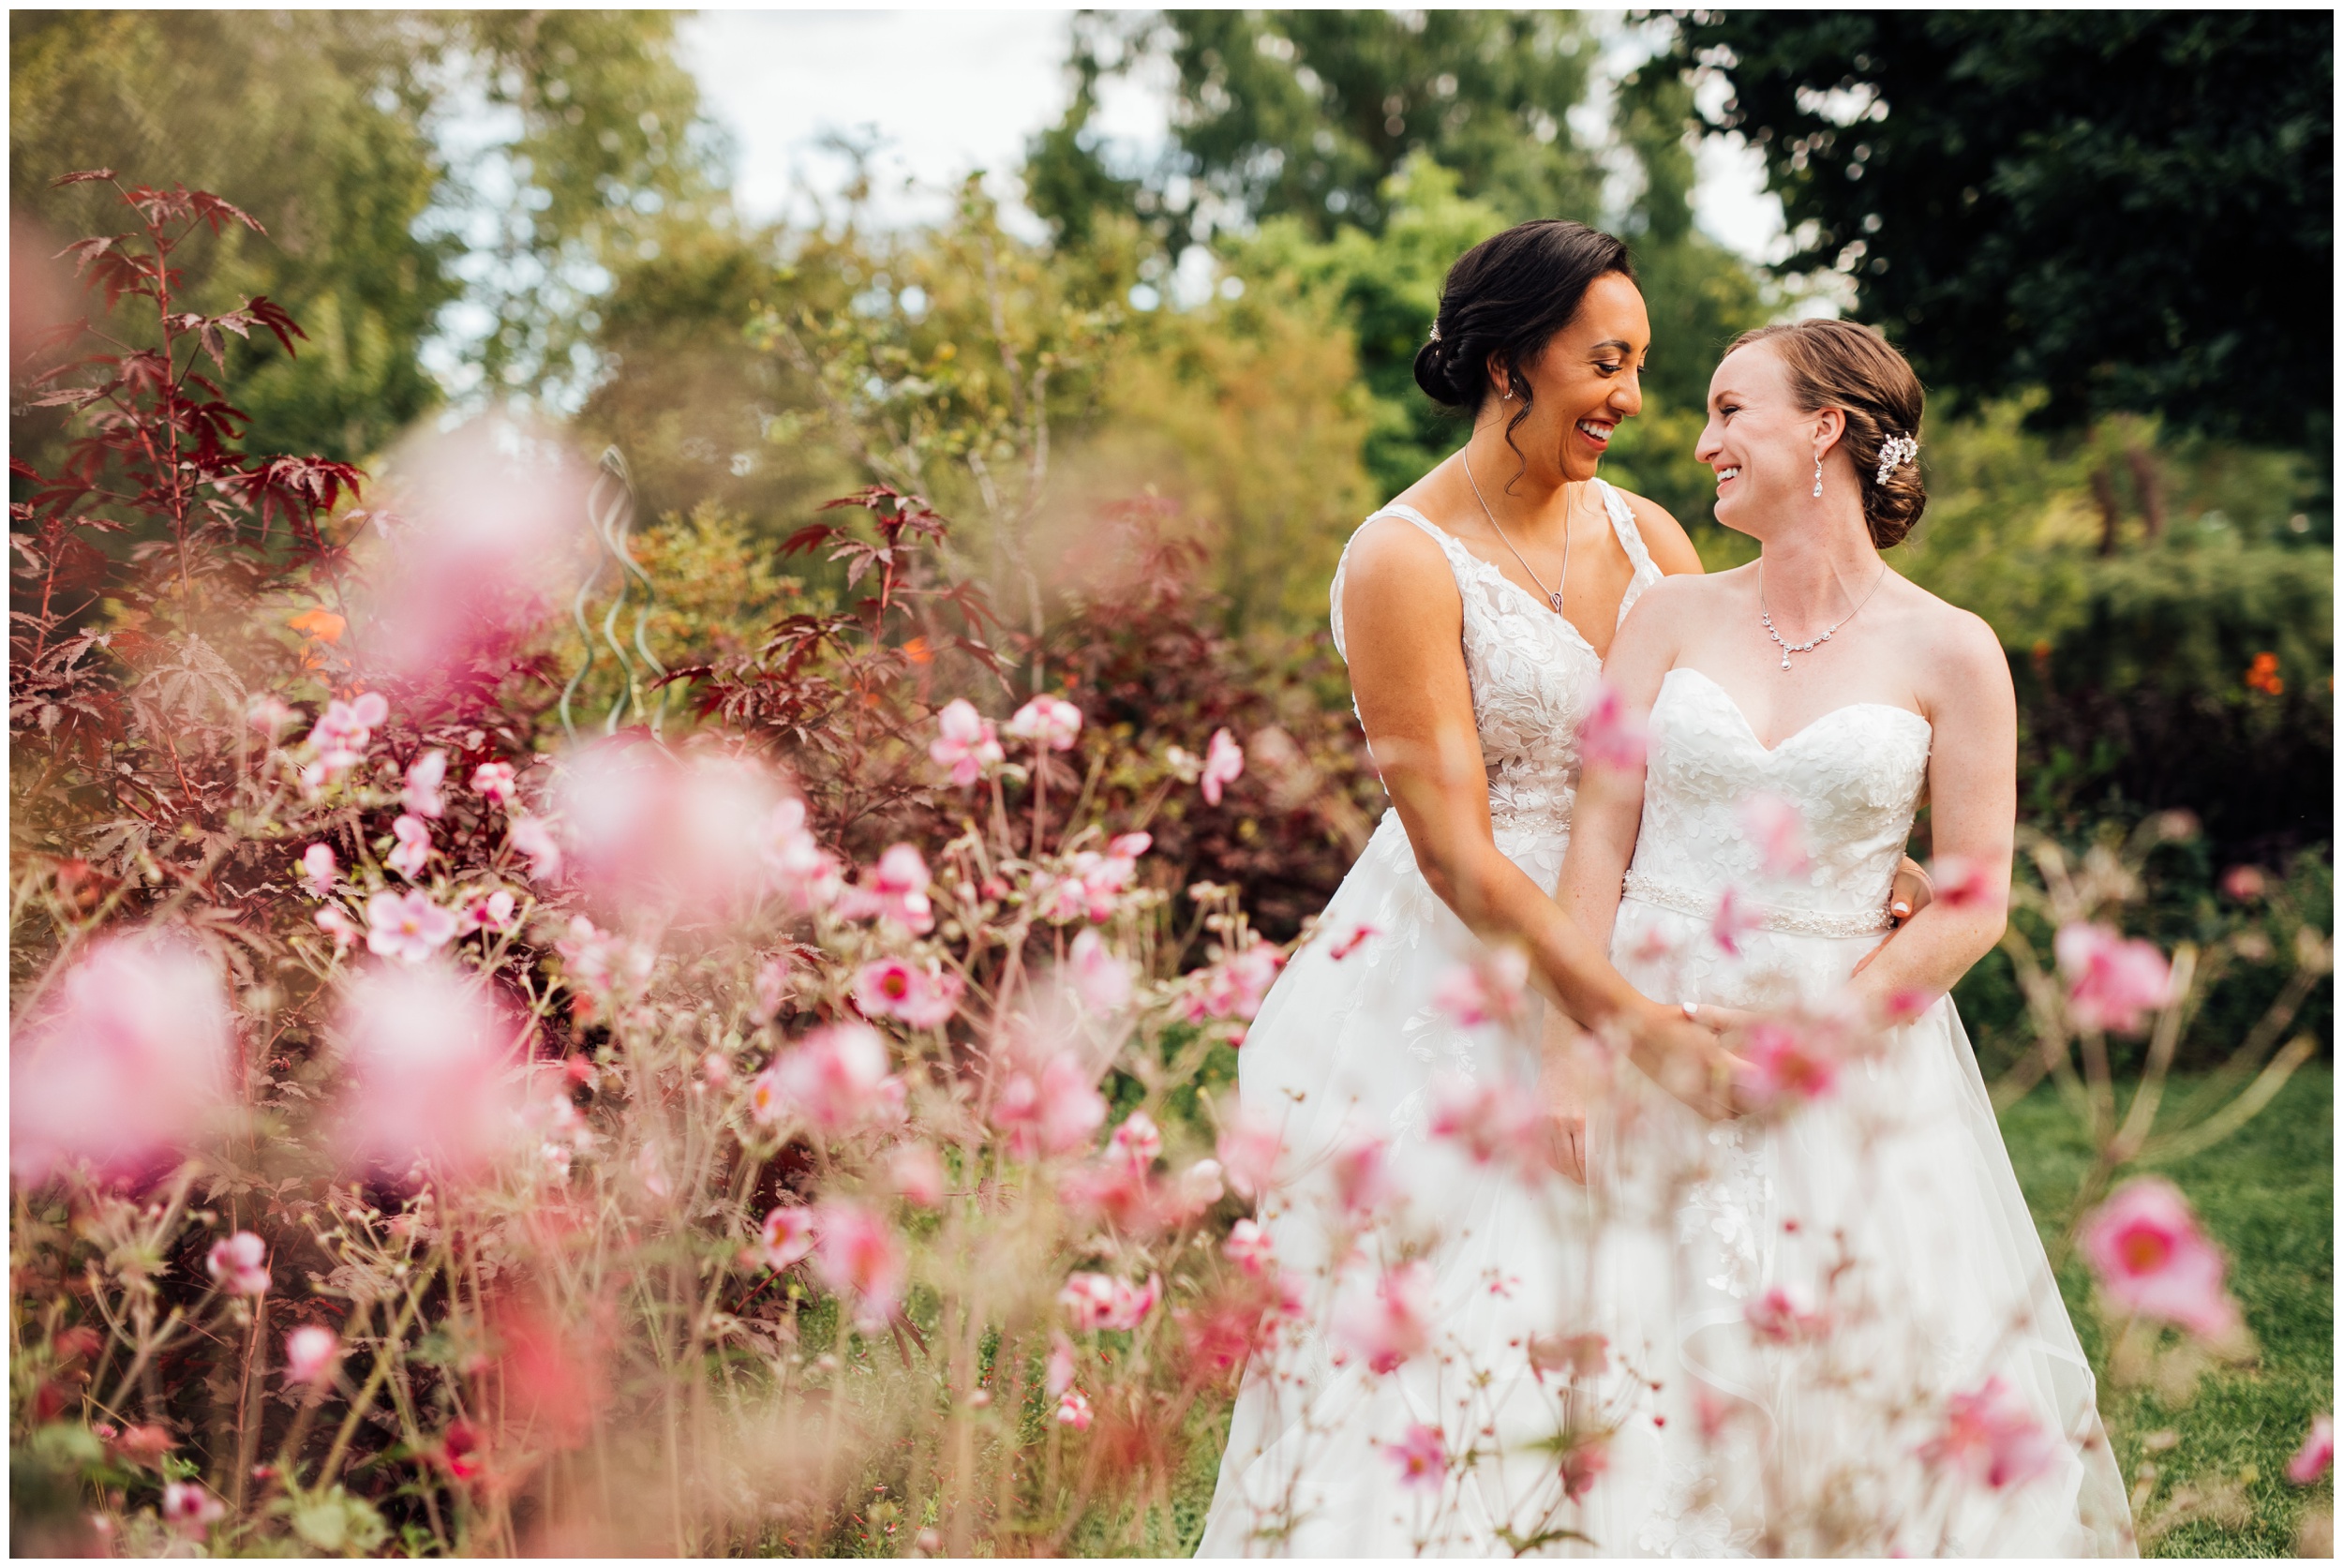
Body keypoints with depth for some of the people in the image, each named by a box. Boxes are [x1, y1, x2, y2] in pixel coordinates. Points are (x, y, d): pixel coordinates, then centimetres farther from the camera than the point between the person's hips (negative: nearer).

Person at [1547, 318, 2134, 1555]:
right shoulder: (1672, 618, 5)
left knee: (1880, 1371, 1)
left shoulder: (1949, 654, -2)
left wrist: (1809, 1033, -12)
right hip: (1646, 1044, 2)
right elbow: (1599, 840, 2)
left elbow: (1973, 905, -4)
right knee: (1646, 1381, 1)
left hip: (1850, 1050, -1)